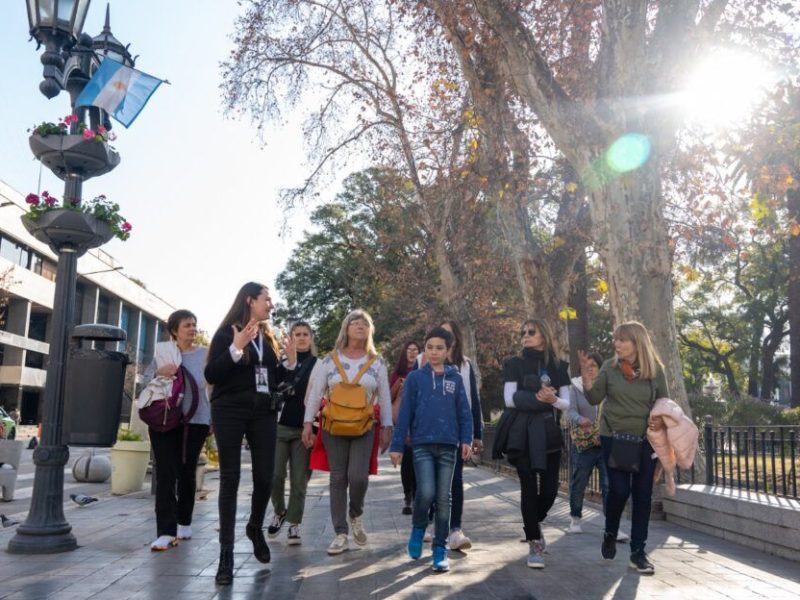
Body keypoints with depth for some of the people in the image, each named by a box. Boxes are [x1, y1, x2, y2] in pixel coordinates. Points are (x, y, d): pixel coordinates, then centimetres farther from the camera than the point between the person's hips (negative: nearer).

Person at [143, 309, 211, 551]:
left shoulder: (205, 354, 3)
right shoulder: (163, 352, 5)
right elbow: (145, 380, 4)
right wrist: (159, 372, -17)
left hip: (195, 421, 0)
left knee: (187, 473, 10)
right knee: (166, 474, -6)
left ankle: (184, 524, 27)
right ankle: (166, 532, -7)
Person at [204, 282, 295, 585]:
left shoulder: (269, 337, 14)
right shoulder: (226, 333, -2)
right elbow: (211, 375, -13)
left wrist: (290, 361, 3)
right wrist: (236, 348, -23)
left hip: (264, 413, 5)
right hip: (230, 411, -4)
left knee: (265, 477, 2)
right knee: (230, 478, -2)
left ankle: (255, 528, 31)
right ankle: (226, 553, 3)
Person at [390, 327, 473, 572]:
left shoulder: (455, 378, 7)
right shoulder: (415, 378, 2)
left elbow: (464, 412, 7)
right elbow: (405, 413, 2)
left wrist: (466, 440, -6)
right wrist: (397, 446, 0)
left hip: (449, 445, 2)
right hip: (422, 444, -2)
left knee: (444, 498, 4)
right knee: (426, 492, -15)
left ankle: (440, 550, 15)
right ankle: (418, 529, 16)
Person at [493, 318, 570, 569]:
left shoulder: (558, 366, 11)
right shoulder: (515, 364, 4)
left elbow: (566, 403, 6)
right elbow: (510, 399, -5)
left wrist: (552, 400, -16)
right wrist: (538, 398, -16)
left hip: (549, 433, 3)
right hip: (522, 434, -2)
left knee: (550, 488, 1)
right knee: (529, 487, -6)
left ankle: (534, 523, 32)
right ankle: (534, 543, 6)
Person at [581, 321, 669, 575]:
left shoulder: (655, 369, -1)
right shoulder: (610, 367, -3)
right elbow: (594, 398, -5)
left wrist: (660, 420, -13)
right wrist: (585, 374, -20)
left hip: (646, 440, 2)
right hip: (614, 438, -1)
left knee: (643, 495, 4)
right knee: (619, 490, -8)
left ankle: (638, 552, 16)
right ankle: (610, 533, 22)